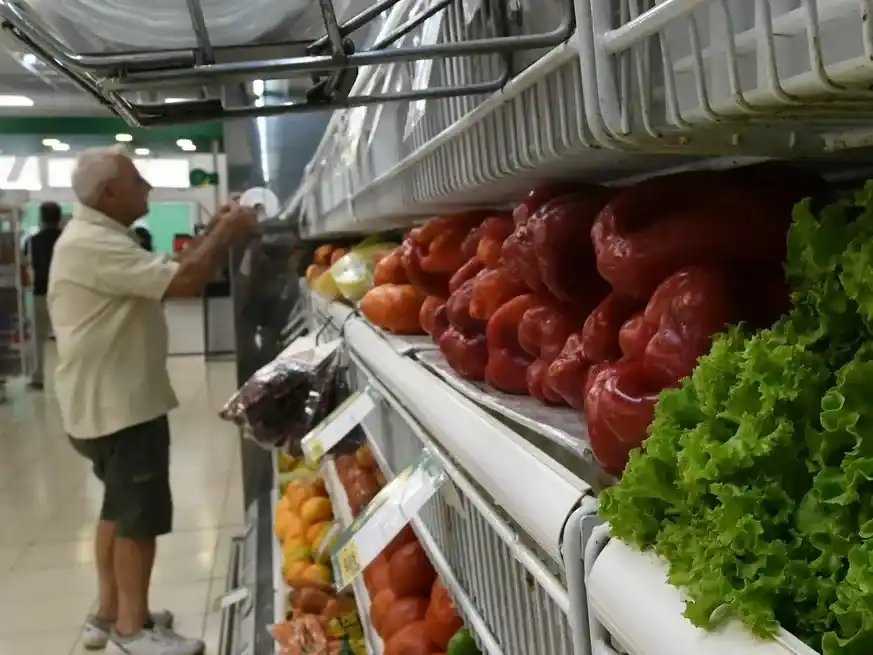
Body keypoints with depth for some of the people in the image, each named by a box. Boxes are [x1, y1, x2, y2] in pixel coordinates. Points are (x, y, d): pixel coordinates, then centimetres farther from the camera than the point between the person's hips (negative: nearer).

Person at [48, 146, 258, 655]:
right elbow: (183, 281, -30)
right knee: (142, 515, -1)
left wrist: (215, 236, 3)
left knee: (121, 509, 19)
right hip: (118, 402, -11)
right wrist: (227, 234, -16)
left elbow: (167, 275, 13)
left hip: (114, 398, 11)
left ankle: (110, 614, 31)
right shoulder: (94, 245, -23)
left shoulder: (101, 238, 13)